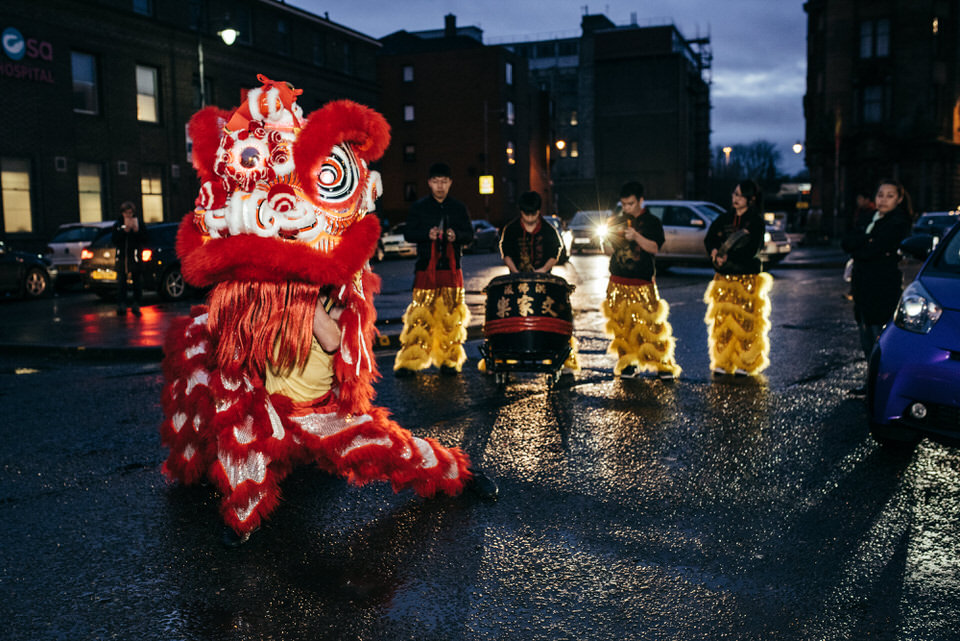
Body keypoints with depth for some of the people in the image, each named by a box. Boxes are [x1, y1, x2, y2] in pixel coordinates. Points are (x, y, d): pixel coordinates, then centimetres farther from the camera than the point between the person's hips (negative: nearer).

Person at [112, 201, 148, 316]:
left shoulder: (139, 223, 4)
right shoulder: (117, 225, 8)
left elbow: (144, 240, -2)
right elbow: (115, 240, -3)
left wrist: (137, 231, -16)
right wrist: (125, 230, -12)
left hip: (135, 257, -1)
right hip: (122, 256, 1)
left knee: (136, 282, 2)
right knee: (121, 282, 1)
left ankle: (136, 305, 10)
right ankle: (121, 306, 5)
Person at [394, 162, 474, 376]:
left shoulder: (459, 208, 12)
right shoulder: (419, 207, 8)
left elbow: (469, 234, 10)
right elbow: (408, 233, 4)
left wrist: (456, 236, -12)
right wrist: (427, 235, -15)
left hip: (451, 269, 2)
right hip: (426, 268, -2)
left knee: (451, 315, 2)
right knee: (420, 315, -7)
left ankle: (449, 361, 10)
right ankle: (409, 361, -4)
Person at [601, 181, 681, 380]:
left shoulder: (652, 222, 3)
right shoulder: (615, 222, 13)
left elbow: (655, 247, -9)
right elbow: (609, 249, 16)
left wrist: (636, 237, -23)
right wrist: (614, 241, -6)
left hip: (643, 282, -3)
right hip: (618, 282, 3)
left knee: (651, 323, -8)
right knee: (622, 324, 1)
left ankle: (663, 364, 0)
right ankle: (628, 364, 12)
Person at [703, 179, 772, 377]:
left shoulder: (755, 221, -1)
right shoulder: (723, 219, 12)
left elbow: (752, 251, -10)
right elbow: (709, 239, 10)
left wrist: (728, 257, -14)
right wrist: (715, 252, -11)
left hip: (748, 278, -3)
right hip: (724, 278, 4)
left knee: (745, 321, -6)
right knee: (721, 320, 0)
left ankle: (745, 364, 2)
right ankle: (722, 362, 8)